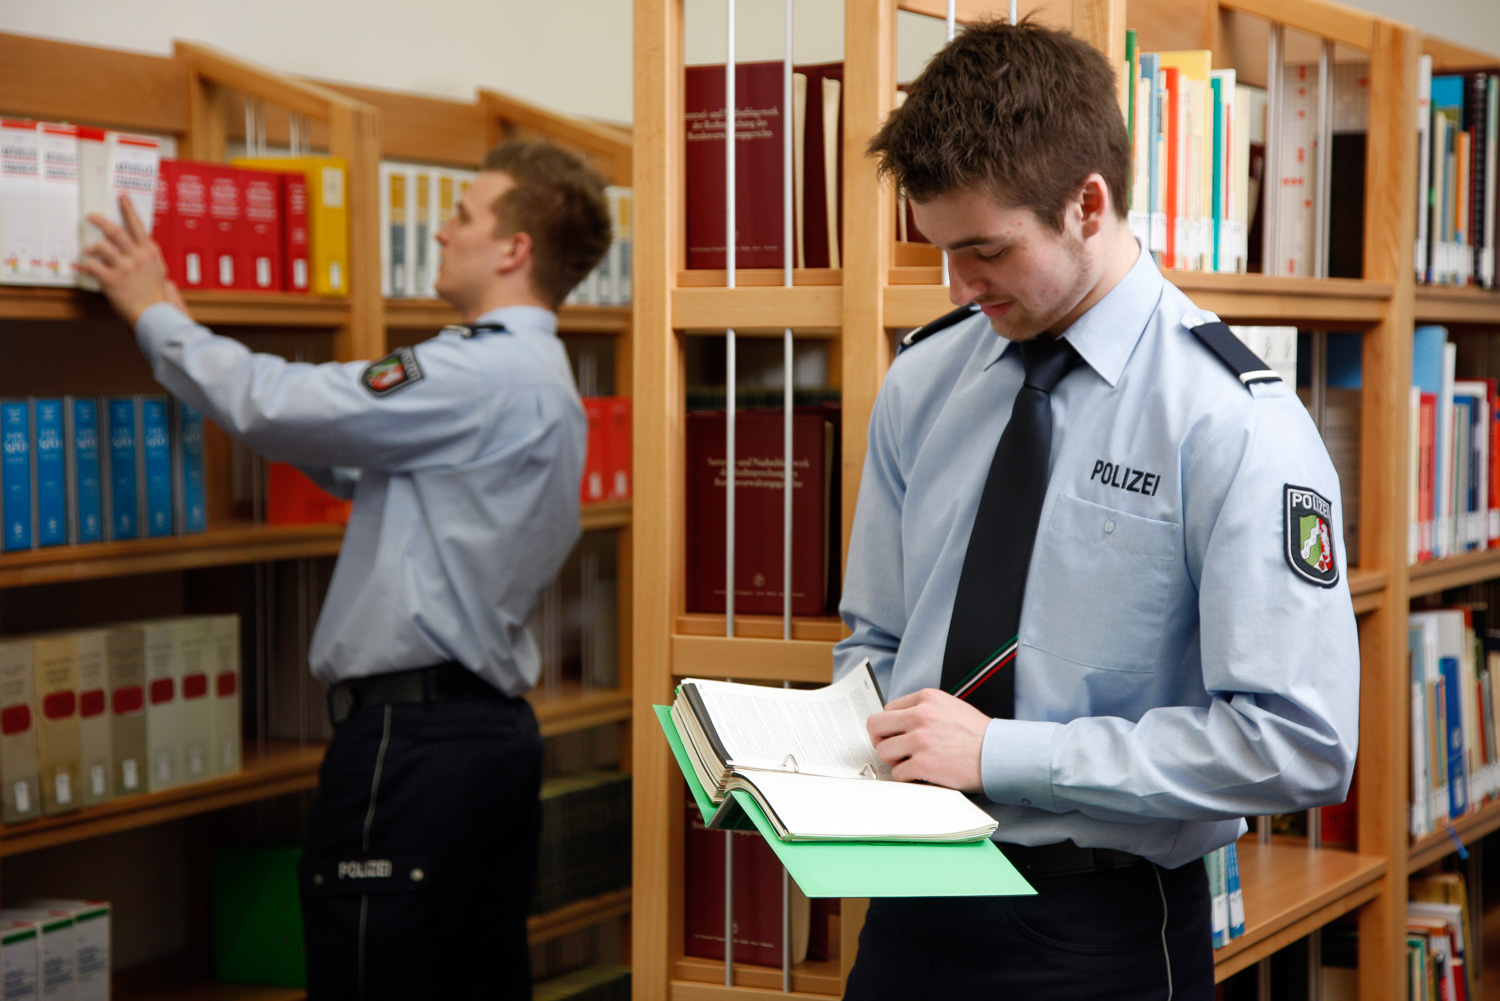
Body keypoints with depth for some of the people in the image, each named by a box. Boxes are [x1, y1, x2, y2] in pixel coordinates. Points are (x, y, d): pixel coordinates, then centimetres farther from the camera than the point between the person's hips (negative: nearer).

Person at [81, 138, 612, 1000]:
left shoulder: (483, 376, -16)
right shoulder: (539, 379, 18)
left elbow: (280, 410, -17)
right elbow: (357, 464, 20)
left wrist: (155, 314, 0)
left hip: (415, 733, -10)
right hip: (494, 725, 10)